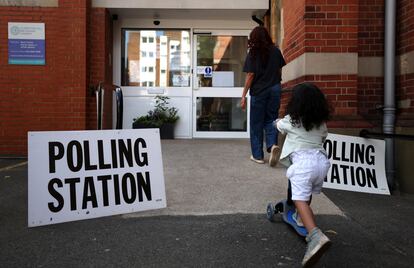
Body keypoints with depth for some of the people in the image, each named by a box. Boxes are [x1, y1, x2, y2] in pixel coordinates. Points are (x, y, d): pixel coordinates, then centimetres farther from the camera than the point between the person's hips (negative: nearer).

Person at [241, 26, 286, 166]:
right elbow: (280, 71, 8)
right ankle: (273, 144, -12)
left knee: (257, 123, 7)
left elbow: (250, 76, -8)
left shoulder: (253, 53, -5)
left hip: (259, 91, -3)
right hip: (275, 90, 3)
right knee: (270, 120, 13)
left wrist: (243, 96, -4)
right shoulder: (276, 51, 4)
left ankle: (258, 155, 11)